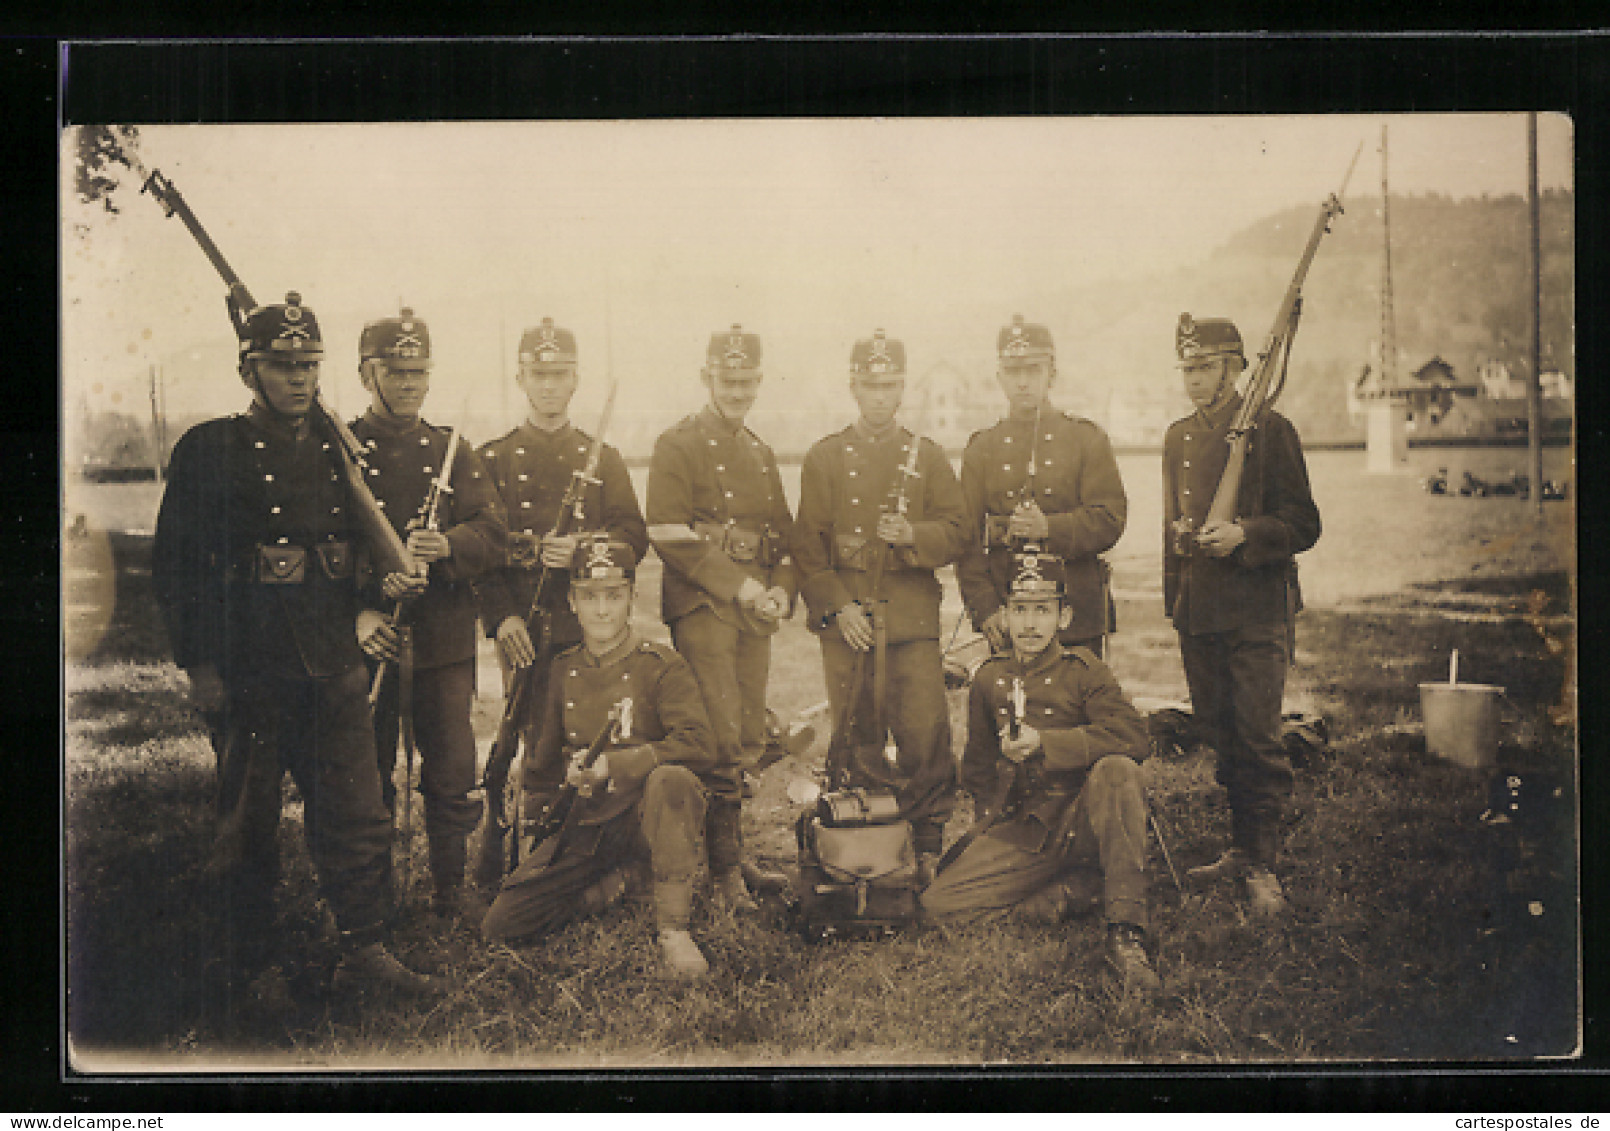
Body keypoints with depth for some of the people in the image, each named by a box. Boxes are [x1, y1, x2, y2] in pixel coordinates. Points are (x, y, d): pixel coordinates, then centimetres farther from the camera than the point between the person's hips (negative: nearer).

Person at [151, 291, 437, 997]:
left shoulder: (338, 449, 10)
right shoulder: (208, 449, -2)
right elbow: (175, 565, -2)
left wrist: (369, 624, 9)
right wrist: (198, 664, -7)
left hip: (336, 667, 4)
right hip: (249, 668, -3)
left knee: (357, 816, 3)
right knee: (249, 825, 7)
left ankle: (364, 950, 13)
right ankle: (251, 966, 20)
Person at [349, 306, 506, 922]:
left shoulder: (454, 453, 11)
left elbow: (491, 535, 0)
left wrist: (446, 545, -22)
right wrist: (354, 613, -16)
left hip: (444, 640, 2)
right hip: (367, 639, -2)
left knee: (453, 775, 4)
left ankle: (449, 890, 20)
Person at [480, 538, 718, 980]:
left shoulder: (662, 666, -7)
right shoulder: (564, 670, 9)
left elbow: (700, 745, -20)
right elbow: (545, 759, 22)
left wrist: (611, 765, -22)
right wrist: (533, 822, 16)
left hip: (645, 817, -5)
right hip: (585, 827, 5)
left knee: (671, 779, -40)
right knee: (501, 924, -9)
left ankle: (673, 930, -27)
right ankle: (618, 882, 13)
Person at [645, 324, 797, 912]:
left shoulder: (762, 454, 19)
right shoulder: (678, 445, -2)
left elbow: (784, 535, 20)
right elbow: (667, 534, -11)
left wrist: (781, 590, 1)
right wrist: (737, 586, -15)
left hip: (757, 614, 6)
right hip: (703, 607, -6)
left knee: (751, 741, 7)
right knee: (721, 740, -11)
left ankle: (738, 849, 17)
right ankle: (724, 870, -6)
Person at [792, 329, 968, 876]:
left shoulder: (928, 456, 10)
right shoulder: (824, 457, 7)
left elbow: (956, 532, 6)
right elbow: (807, 544, 3)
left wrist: (913, 534, -15)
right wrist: (836, 606, -7)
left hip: (913, 616, 0)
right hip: (846, 616, 0)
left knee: (926, 729, -8)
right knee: (856, 737, 3)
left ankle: (929, 841, 4)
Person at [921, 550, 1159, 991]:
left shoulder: (1083, 670, -2)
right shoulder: (989, 678, 11)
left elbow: (1132, 736, -21)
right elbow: (978, 766, 25)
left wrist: (1044, 744, -25)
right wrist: (989, 818, 12)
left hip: (1082, 822, -4)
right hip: (1020, 834, 4)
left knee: (1117, 770, -36)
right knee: (937, 903, -15)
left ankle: (1125, 932, -32)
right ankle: (1081, 887, -6)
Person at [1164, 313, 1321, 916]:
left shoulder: (1269, 429, -3)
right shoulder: (1178, 437, 15)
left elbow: (1303, 525, -5)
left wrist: (1244, 534, -20)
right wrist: (1175, 598, 10)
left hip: (1257, 609, -5)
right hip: (1198, 613, 6)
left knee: (1258, 738, -8)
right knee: (1220, 735, 10)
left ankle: (1261, 865, -2)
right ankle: (1241, 848, 21)